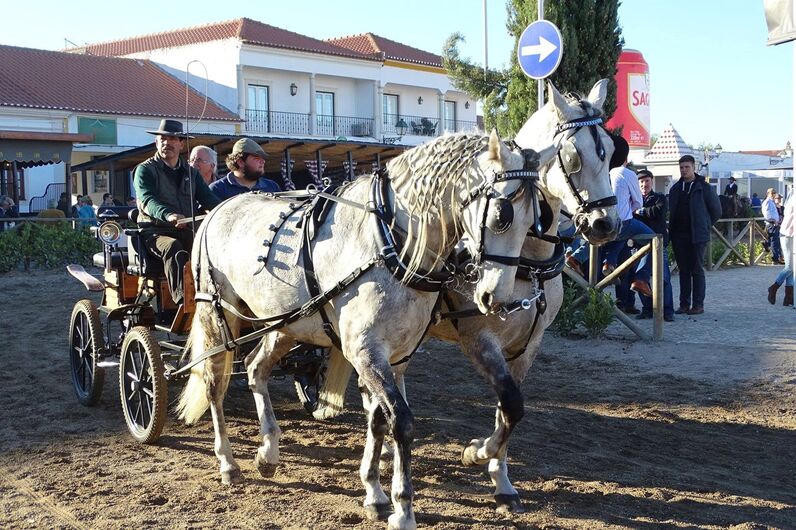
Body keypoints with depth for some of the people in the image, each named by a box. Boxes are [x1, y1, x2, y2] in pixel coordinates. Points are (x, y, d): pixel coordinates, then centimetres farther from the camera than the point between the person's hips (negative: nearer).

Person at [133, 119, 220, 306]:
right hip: (155, 231, -4)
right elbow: (147, 200, -13)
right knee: (173, 248, -37)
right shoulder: (145, 170, 5)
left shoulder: (191, 173, 20)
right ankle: (182, 300, -50)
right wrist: (168, 215, -35)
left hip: (186, 230, 4)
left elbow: (208, 199, 8)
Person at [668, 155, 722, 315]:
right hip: (679, 235, 5)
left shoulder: (704, 187, -3)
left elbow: (716, 210, 3)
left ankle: (698, 304, 3)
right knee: (683, 270, 8)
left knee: (697, 270, -1)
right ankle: (684, 304, 12)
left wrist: (705, 225, 6)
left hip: (697, 236, -4)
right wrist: (672, 229, 9)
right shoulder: (675, 188, 11)